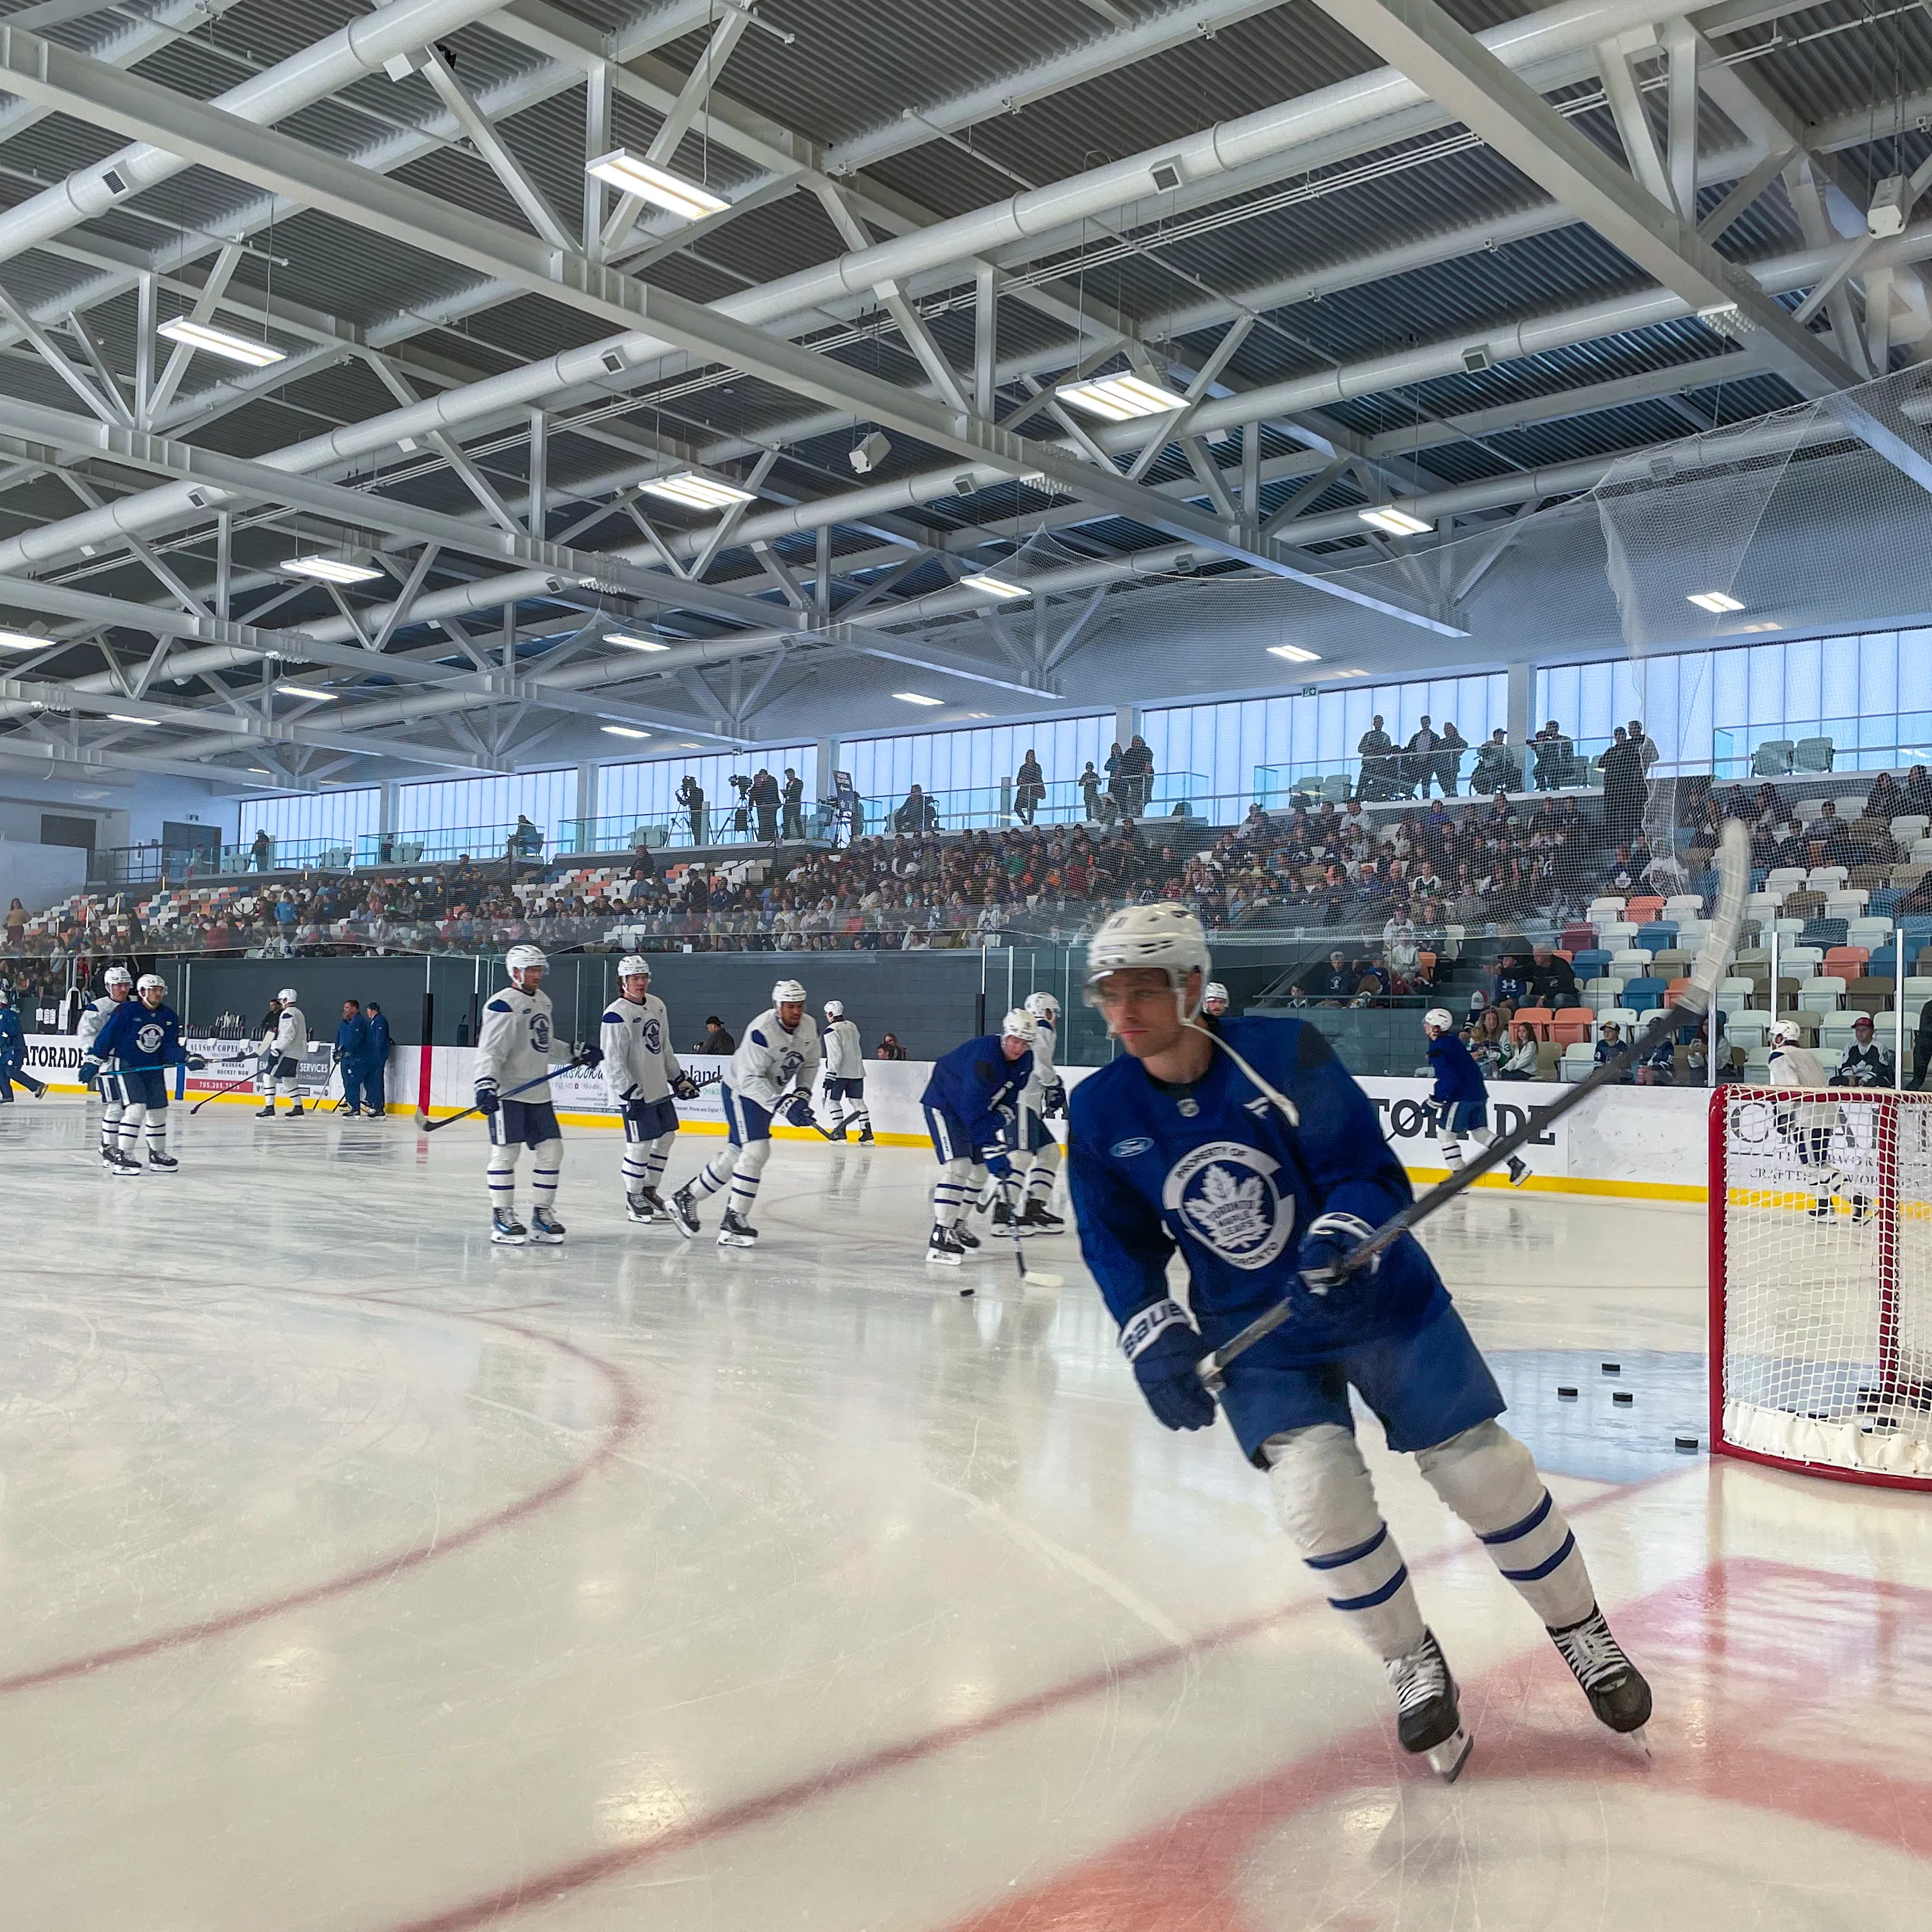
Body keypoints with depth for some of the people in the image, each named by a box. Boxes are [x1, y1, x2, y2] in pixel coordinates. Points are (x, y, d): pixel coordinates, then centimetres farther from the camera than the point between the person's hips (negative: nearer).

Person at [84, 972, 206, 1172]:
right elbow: (106, 1037, -10)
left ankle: (158, 1154, 28)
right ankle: (124, 1154, -12)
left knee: (158, 1111, 12)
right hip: (125, 1067, -6)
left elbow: (171, 1047, 0)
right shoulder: (126, 1011, -14)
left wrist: (188, 1059, -17)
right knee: (136, 1108, -19)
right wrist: (93, 1061, -10)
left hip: (154, 1069, 6)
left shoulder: (168, 1016, 3)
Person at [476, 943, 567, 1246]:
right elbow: (490, 1050, -19)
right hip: (506, 1092, -8)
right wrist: (485, 1084, -30)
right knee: (506, 1151, -6)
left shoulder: (543, 1001, 16)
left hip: (538, 1092, 8)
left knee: (551, 1149, 5)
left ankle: (542, 1213, 15)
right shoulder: (503, 1005, -12)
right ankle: (501, 1216, 3)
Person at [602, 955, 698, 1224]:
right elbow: (613, 1060, -19)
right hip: (633, 1091, -9)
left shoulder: (656, 1005, 9)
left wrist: (679, 1078, 19)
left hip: (658, 1088, 9)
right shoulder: (616, 1015, -16)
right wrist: (629, 1092, -24)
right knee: (640, 1143, -7)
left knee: (666, 1136, 13)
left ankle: (649, 1189, 28)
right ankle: (634, 1196, 11)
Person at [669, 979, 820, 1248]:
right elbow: (750, 1079, -31)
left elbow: (809, 1064, 8)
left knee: (735, 1154, 14)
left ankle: (686, 1197, 29)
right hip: (742, 1091, -8)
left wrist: (802, 1094, -7)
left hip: (767, 1094, 8)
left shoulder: (809, 1026, -7)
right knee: (755, 1151, -19)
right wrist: (783, 1105, -36)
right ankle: (733, 1221, -14)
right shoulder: (762, 1032, -30)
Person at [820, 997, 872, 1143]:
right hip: (857, 1071, 7)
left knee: (833, 1100, 5)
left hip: (840, 1072, -7)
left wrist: (830, 1074, -19)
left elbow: (835, 1054, -19)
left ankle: (840, 1132, -1)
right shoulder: (852, 1026, 13)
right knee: (857, 1101, 10)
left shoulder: (831, 1031, -11)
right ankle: (867, 1133, 4)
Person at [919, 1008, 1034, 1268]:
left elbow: (1009, 1095, 6)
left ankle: (957, 1223, 30)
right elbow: (973, 1111, -38)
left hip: (975, 1107, 9)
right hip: (943, 1104, -9)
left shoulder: (1024, 1061, -8)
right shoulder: (984, 1056, -35)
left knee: (980, 1167, 12)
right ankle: (940, 1236, -21)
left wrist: (1002, 1113, -15)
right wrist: (992, 1150, -41)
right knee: (957, 1166, -21)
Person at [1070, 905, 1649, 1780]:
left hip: (1379, 1295, -1)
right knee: (1315, 1487, -19)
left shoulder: (1281, 1053, -19)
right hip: (1254, 1331, 2)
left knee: (1484, 1468, 2)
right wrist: (1153, 1332, -10)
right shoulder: (1101, 1111, -9)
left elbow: (1372, 1173, -17)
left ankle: (1584, 1636, 28)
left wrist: (1342, 1234, -36)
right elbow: (1118, 1242, 2)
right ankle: (1413, 1667, 7)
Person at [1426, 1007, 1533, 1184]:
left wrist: (1436, 1100, -16)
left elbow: (1449, 1079, -22)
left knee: (1445, 1134, 1)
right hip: (1478, 1092, 9)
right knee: (1480, 1132, 15)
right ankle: (1516, 1163, 9)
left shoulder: (1438, 1049, -14)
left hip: (1462, 1096, -9)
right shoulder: (1453, 1039, 15)